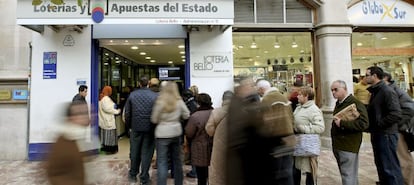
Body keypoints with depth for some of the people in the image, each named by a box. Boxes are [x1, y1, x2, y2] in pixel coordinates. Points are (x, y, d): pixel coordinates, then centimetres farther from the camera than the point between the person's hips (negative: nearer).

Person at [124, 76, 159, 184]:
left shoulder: (132, 95, 0)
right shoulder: (156, 96, -8)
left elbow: (127, 113, 2)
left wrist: (129, 125, 14)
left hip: (136, 128, 3)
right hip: (150, 129, -2)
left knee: (134, 152, 18)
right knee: (147, 153, 7)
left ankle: (133, 175, 34)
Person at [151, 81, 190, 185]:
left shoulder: (160, 102, -12)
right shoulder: (179, 102, -5)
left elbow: (154, 120, -4)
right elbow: (186, 115, 5)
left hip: (162, 134, -4)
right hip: (176, 133, 4)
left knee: (162, 162, 3)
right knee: (177, 159, 17)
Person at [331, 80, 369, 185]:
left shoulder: (355, 103, -13)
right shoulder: (338, 103, 15)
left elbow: (363, 123, -25)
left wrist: (342, 123, -24)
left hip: (348, 147, -9)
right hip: (338, 146, 9)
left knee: (348, 177, -2)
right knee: (347, 175, 19)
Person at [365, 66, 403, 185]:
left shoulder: (387, 91, -16)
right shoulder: (375, 91, 12)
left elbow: (396, 115, -25)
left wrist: (378, 124, -18)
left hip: (386, 135, -9)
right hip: (377, 134, 9)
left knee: (390, 168, 0)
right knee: (381, 166, 19)